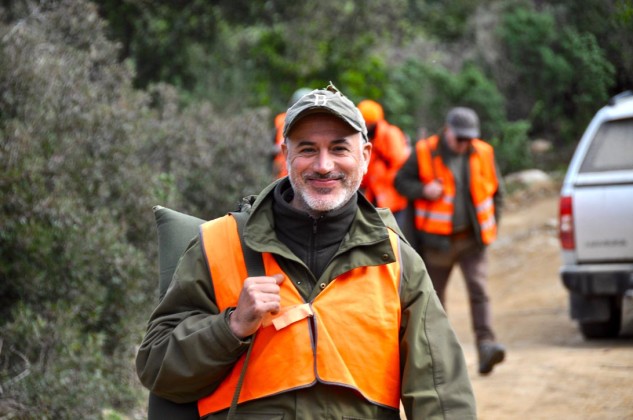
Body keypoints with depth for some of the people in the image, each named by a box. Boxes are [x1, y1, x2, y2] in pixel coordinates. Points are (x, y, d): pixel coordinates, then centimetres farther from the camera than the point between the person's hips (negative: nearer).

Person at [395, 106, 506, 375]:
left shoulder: (483, 153, 2)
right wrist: (423, 190, -19)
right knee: (434, 295, 10)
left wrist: (491, 225, 6)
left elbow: (496, 191, 13)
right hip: (437, 240, 0)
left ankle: (486, 346, -24)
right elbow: (401, 181, 0)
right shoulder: (424, 153, -5)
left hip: (472, 239, 1)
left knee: (479, 290, -14)